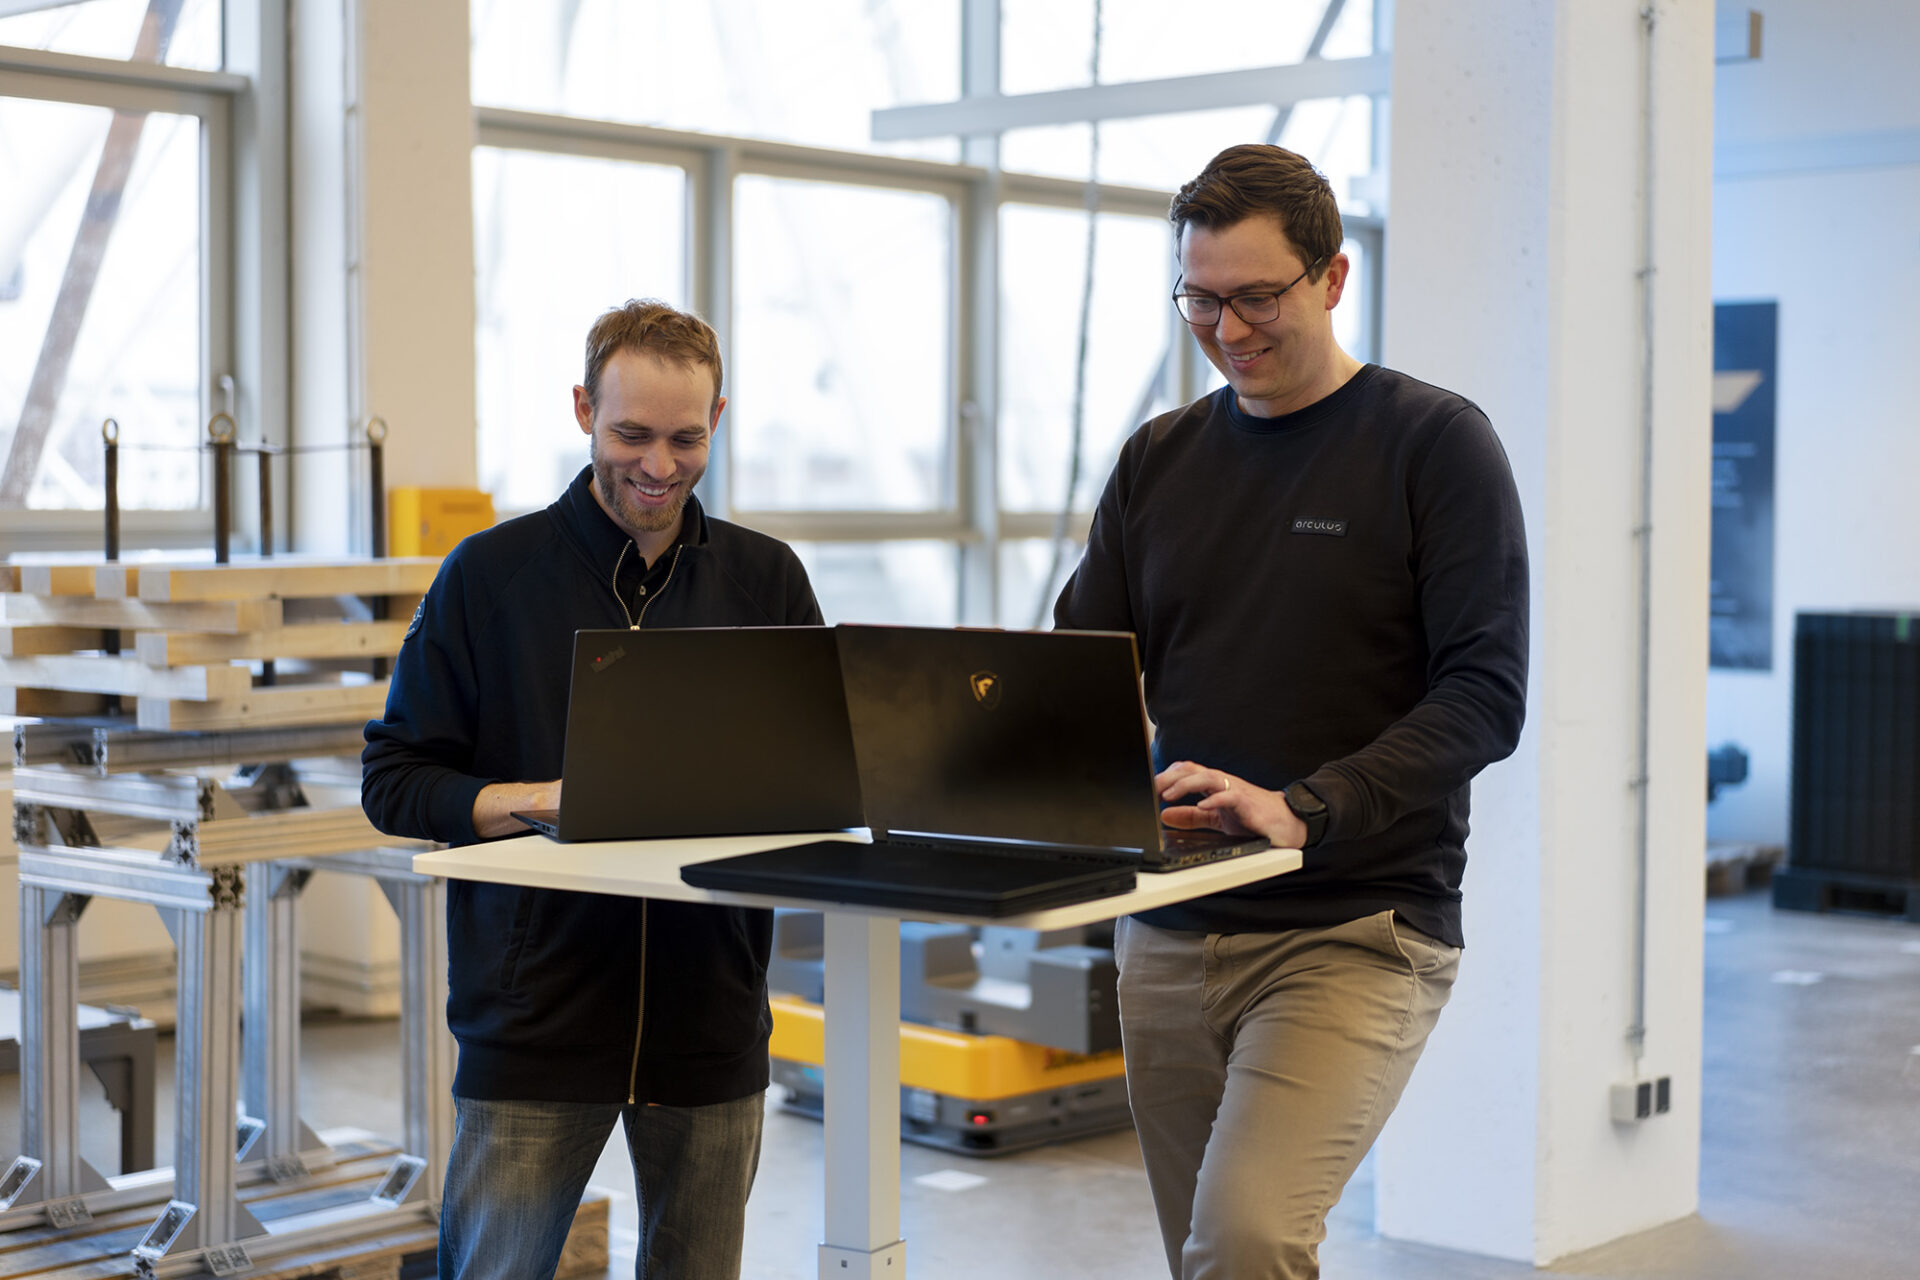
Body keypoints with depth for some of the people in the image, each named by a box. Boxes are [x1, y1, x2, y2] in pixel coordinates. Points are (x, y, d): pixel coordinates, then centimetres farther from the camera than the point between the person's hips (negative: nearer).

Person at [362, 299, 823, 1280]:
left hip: (712, 1018, 2)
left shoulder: (767, 581, 8)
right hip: (533, 1017, -2)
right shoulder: (490, 574, 2)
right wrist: (539, 800, -15)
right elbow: (394, 782, 1)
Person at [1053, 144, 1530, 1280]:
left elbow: (1486, 693, -11)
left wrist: (1302, 811, -24)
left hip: (1359, 936, -5)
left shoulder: (1435, 442, -3)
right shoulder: (1159, 461, 14)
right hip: (1171, 935, 6)